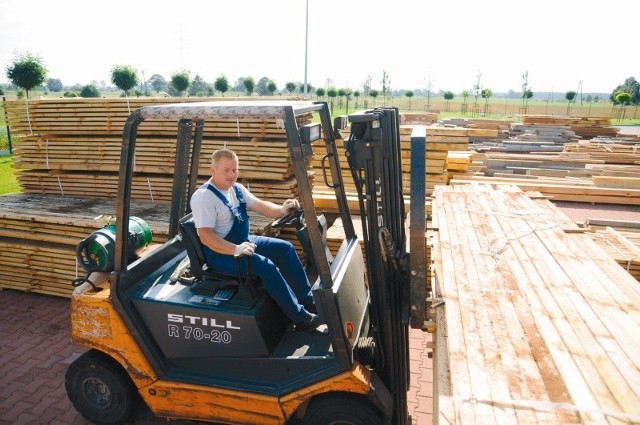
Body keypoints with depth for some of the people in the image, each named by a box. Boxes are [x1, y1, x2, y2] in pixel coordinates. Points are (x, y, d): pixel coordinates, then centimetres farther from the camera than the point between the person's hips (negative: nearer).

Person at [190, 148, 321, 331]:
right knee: (266, 265, -28)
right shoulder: (203, 196, -20)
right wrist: (236, 249, -35)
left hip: (244, 241, 9)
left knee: (285, 248, 2)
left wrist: (281, 210, -17)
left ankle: (309, 301, 11)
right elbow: (205, 236, -26)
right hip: (220, 253, -9)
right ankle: (301, 317, -16)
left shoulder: (236, 188, 7)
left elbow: (260, 206, 4)